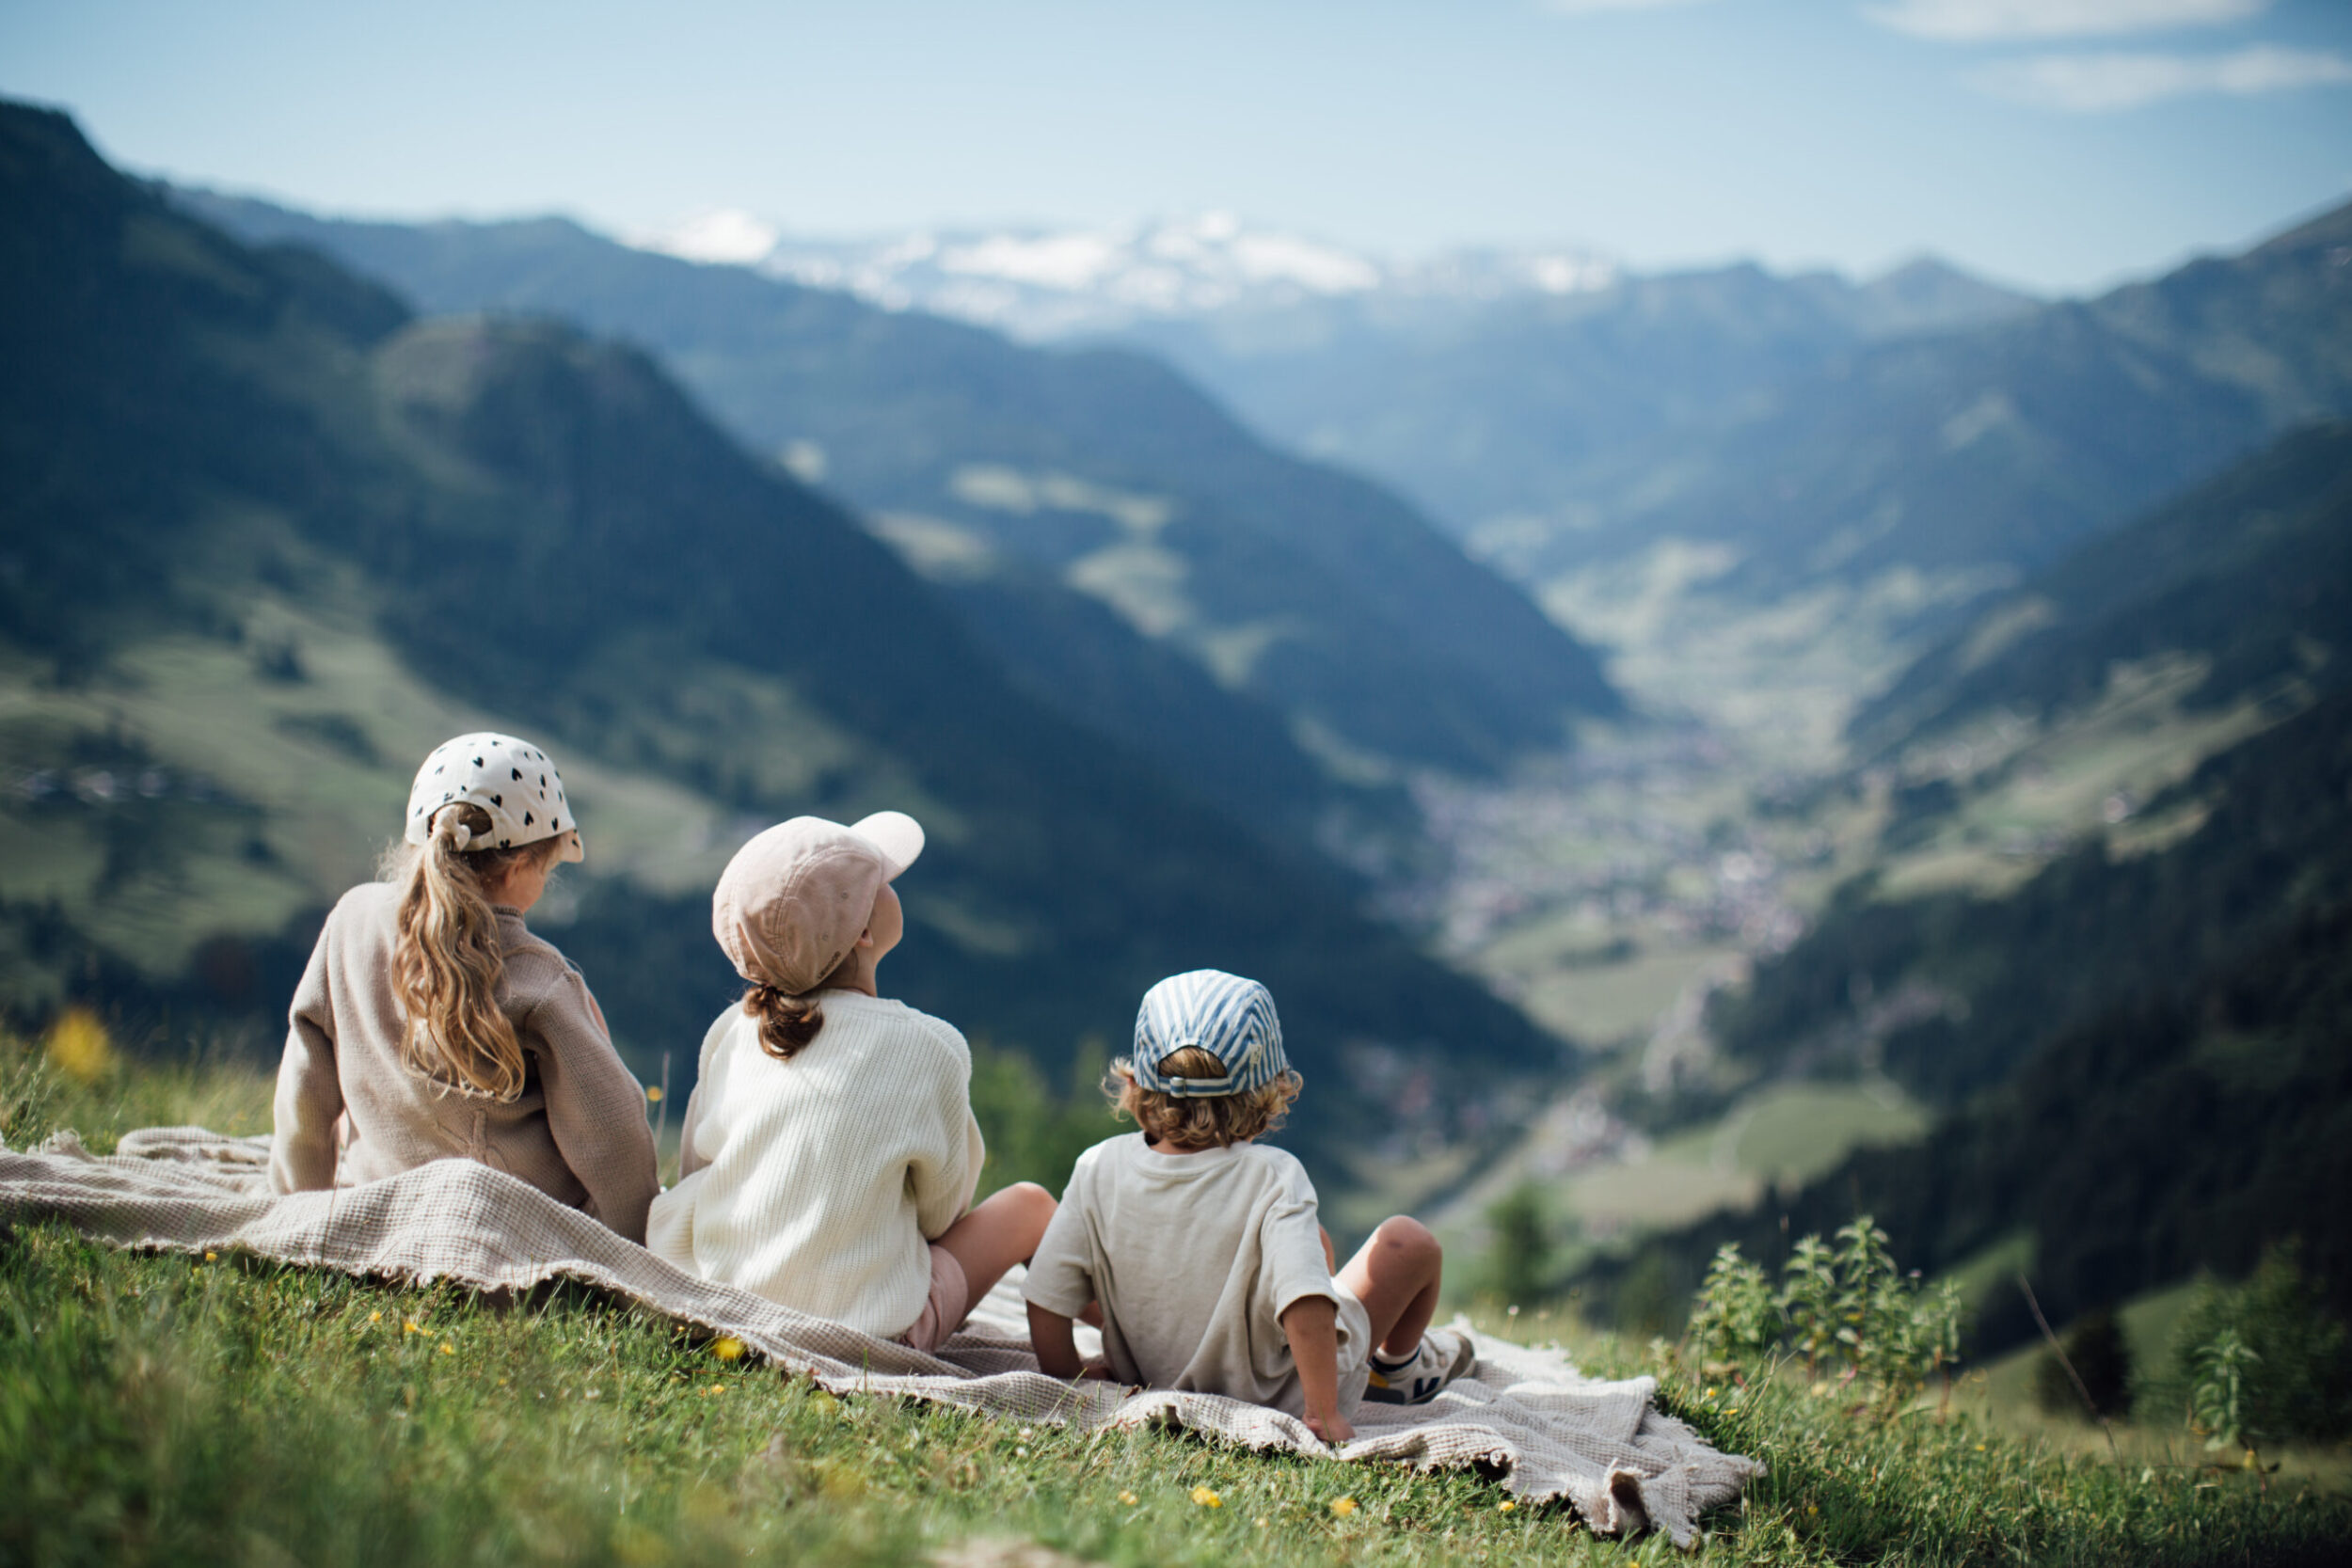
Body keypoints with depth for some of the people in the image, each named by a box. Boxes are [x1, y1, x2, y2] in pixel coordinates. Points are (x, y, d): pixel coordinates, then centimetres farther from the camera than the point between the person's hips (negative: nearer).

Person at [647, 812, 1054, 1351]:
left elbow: (692, 1175, 9)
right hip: (860, 1335, -5)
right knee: (1029, 1203, 19)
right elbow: (940, 1209, 0)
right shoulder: (929, 1048, -14)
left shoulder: (728, 1032, -2)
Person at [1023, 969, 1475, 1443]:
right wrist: (1323, 1414, -30)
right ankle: (1396, 1367, 40)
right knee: (1410, 1241, 13)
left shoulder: (1099, 1169, -18)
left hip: (1161, 1385, 5)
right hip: (1279, 1398, -5)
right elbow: (1306, 1301, -40)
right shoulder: (1273, 1178, -29)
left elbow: (1046, 1301, -15)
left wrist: (1073, 1379, 2)